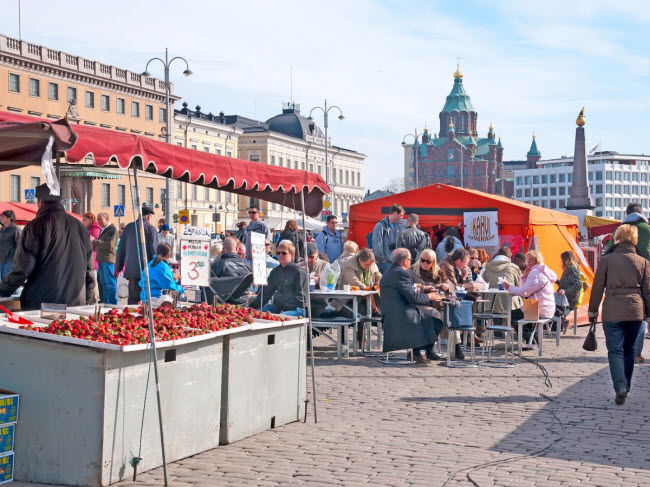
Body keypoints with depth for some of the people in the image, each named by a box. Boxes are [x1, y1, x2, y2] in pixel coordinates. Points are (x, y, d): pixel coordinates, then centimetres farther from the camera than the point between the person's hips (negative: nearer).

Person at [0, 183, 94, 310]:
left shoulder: (36, 226, -6)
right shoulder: (80, 227, 10)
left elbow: (22, 268, -9)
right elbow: (89, 269, 14)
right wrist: (87, 301, 22)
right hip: (76, 304, 5)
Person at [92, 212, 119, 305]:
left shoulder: (112, 229, -9)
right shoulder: (103, 230, 21)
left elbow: (109, 244, -20)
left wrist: (94, 241, -18)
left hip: (108, 259, -9)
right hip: (101, 259, 9)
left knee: (110, 282, -7)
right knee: (103, 282, 12)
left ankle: (112, 303, -5)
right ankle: (105, 302, 17)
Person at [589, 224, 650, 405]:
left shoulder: (607, 260, -2)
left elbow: (598, 287, 1)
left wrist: (593, 310, 11)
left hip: (612, 312, -3)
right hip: (635, 311, 3)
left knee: (615, 350, -2)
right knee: (629, 350, 16)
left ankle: (620, 387, -21)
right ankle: (625, 387, 21)